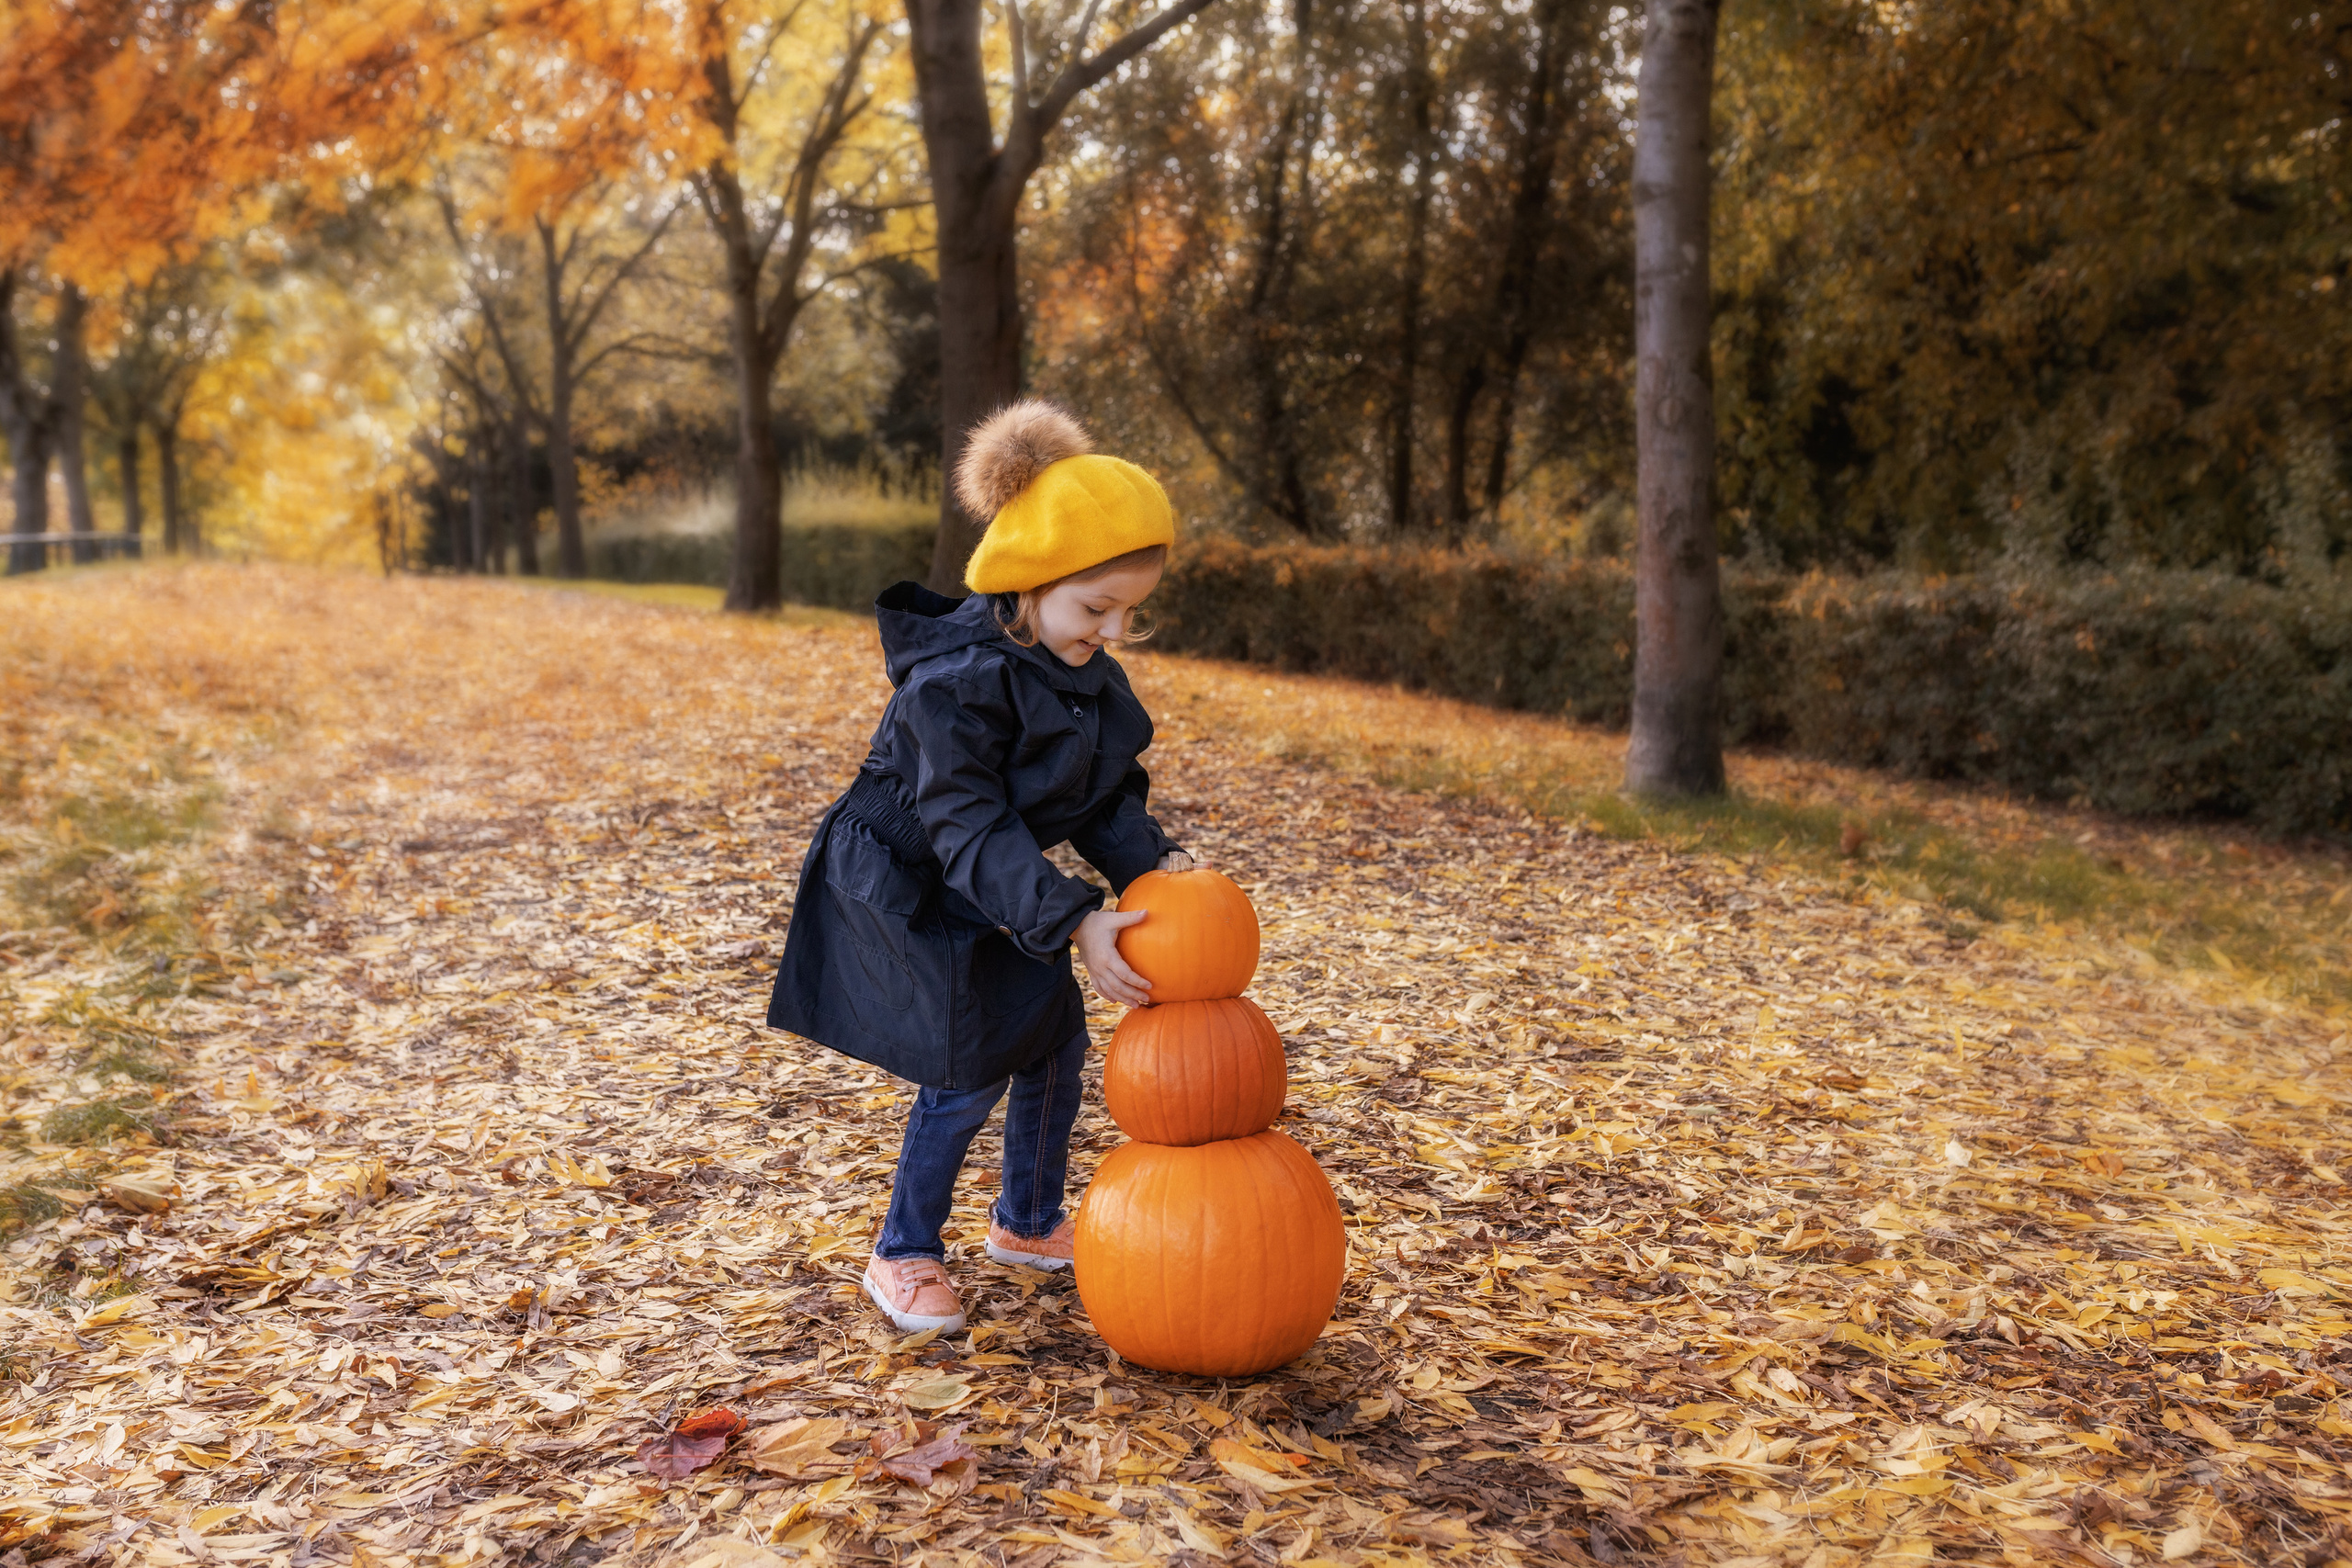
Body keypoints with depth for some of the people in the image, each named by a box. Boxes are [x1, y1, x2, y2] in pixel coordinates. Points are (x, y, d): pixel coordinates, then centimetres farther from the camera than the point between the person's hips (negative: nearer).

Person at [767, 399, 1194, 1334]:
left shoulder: (1083, 663, -5)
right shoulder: (953, 679, -31)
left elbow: (1107, 793, 1)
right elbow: (972, 832, -33)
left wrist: (1151, 862, -19)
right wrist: (1075, 924, -40)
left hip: (997, 884, 8)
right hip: (908, 887, -8)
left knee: (1056, 1036, 10)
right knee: (971, 1067, -10)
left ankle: (1028, 1223, 31)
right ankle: (903, 1255, 11)